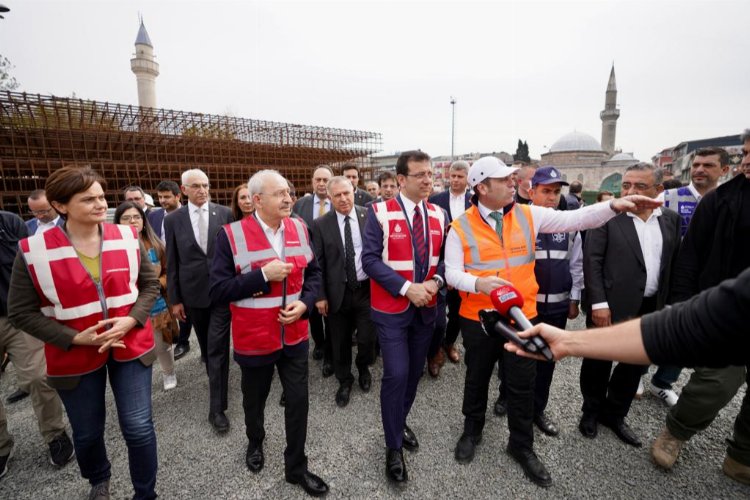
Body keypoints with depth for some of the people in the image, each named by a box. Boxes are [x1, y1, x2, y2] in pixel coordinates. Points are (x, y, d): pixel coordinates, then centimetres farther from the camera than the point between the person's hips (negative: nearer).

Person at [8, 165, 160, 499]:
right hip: (76, 356, 0)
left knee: (139, 428, 4)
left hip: (130, 345, 1)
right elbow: (22, 312, -5)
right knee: (87, 433, 19)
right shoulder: (34, 250, -11)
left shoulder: (127, 237, -5)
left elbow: (150, 284, 2)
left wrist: (132, 319, -14)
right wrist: (75, 338, -16)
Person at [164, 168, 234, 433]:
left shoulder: (224, 213, -2)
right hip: (193, 292, 2)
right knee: (207, 346, 18)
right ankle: (217, 380, 43)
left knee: (218, 347, -2)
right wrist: (174, 298, 2)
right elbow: (172, 262, 3)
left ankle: (217, 408, 7)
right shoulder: (173, 219, 0)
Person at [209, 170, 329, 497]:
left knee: (298, 402, 12)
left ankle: (296, 467, 35)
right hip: (254, 339, -2)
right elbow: (218, 290, -16)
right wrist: (263, 275, -25)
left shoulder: (299, 228, -2)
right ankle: (255, 443, 55)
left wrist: (305, 303, -12)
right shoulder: (231, 235, -15)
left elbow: (313, 272, 5)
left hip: (295, 335, 3)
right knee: (254, 400, 22)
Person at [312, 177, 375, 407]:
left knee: (367, 338, 6)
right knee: (340, 342, 13)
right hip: (338, 292, 0)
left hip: (367, 289, 0)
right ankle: (344, 381, 39)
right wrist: (320, 295, -4)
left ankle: (363, 368, 41)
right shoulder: (321, 224, -4)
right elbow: (317, 262, -2)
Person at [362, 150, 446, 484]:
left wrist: (435, 282, -12)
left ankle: (400, 422, 42)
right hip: (392, 308, -5)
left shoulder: (438, 215, 3)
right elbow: (370, 259, -16)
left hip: (426, 307, 5)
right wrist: (407, 287, -22)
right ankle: (393, 447, 18)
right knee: (396, 374, -5)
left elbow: (444, 256, 8)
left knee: (415, 372, 16)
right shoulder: (380, 213, -12)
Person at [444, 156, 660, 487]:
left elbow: (574, 220, -3)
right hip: (478, 319, -2)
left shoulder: (528, 215, 0)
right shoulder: (461, 227, -8)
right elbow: (452, 272, -10)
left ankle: (521, 445, 37)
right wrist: (478, 283, -28)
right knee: (477, 380, 18)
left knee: (522, 386, 14)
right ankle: (471, 431, 43)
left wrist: (614, 206, -15)